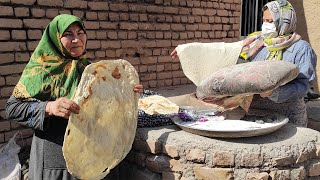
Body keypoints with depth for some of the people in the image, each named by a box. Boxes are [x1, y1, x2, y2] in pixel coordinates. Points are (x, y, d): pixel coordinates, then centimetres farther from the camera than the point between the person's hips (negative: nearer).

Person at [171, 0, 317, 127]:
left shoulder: (301, 48, -4)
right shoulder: (256, 42, 7)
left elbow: (302, 85, -13)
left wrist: (274, 92, -32)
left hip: (285, 118, -3)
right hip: (252, 113, 4)